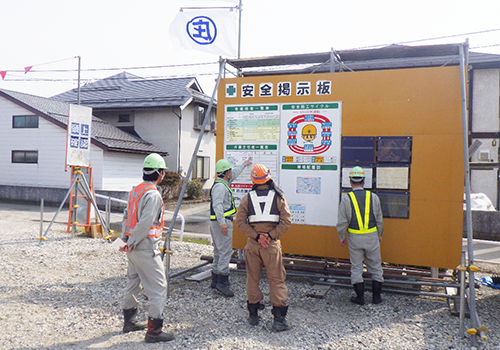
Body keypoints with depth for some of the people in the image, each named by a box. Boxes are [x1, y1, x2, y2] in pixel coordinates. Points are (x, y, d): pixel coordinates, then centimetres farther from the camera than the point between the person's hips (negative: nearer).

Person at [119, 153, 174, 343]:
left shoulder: (135, 190, 10)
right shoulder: (153, 194, -18)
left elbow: (126, 216, 13)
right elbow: (144, 223, -23)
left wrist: (126, 239, 11)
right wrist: (131, 243, -15)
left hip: (134, 248, 10)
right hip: (146, 248, -10)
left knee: (132, 283, 21)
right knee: (158, 288, -2)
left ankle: (129, 321, 35)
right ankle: (154, 331, 3)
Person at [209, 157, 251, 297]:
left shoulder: (224, 183, 18)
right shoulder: (220, 186, -15)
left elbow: (234, 173, 37)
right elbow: (217, 205, -25)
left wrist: (243, 165, 50)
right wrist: (222, 223, -30)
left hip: (220, 223, 11)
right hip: (222, 222, -11)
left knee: (219, 251, 16)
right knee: (225, 251, -10)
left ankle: (215, 280, 23)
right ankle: (222, 282, -8)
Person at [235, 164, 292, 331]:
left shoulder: (247, 198, 0)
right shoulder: (278, 197, -2)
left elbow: (240, 221, -5)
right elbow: (287, 220, -9)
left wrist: (256, 236, -7)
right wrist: (271, 235, -9)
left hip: (252, 244, 2)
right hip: (272, 245, -1)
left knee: (252, 278, 14)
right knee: (276, 280, 5)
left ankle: (253, 314, 22)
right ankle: (279, 318, 6)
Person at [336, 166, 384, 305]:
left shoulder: (346, 199, -9)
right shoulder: (373, 197, -3)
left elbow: (342, 222, -6)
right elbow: (379, 219, 6)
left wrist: (342, 237, 8)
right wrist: (379, 235, 20)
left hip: (354, 238, -1)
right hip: (372, 236, 1)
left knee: (356, 267, 10)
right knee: (375, 267, 15)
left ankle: (360, 297, 16)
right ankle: (376, 296, 21)